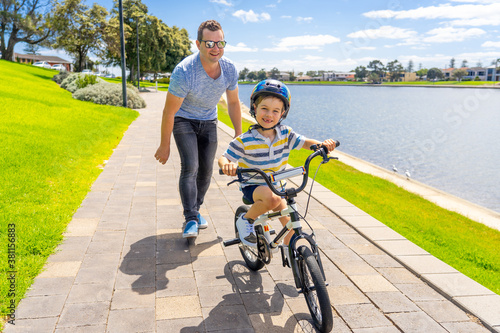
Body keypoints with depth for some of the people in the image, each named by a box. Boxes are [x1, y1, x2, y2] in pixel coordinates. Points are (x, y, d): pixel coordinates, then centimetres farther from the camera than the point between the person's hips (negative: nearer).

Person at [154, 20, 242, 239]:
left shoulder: (230, 69, -17)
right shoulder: (184, 71, -32)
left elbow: (233, 102, 0)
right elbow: (169, 111, -23)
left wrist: (238, 134, 4)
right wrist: (164, 146, -16)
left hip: (208, 122, 4)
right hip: (184, 120, -4)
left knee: (206, 169, 4)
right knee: (190, 167, -18)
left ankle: (195, 210, 24)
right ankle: (191, 219, -11)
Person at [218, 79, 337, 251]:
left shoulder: (285, 134, -6)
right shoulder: (245, 140, -17)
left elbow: (304, 142, -11)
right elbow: (224, 158, -14)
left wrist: (322, 144, -33)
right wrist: (226, 165, -39)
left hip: (276, 186, 5)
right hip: (252, 186, -5)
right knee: (272, 199, -37)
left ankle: (288, 248, 37)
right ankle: (246, 220, -9)